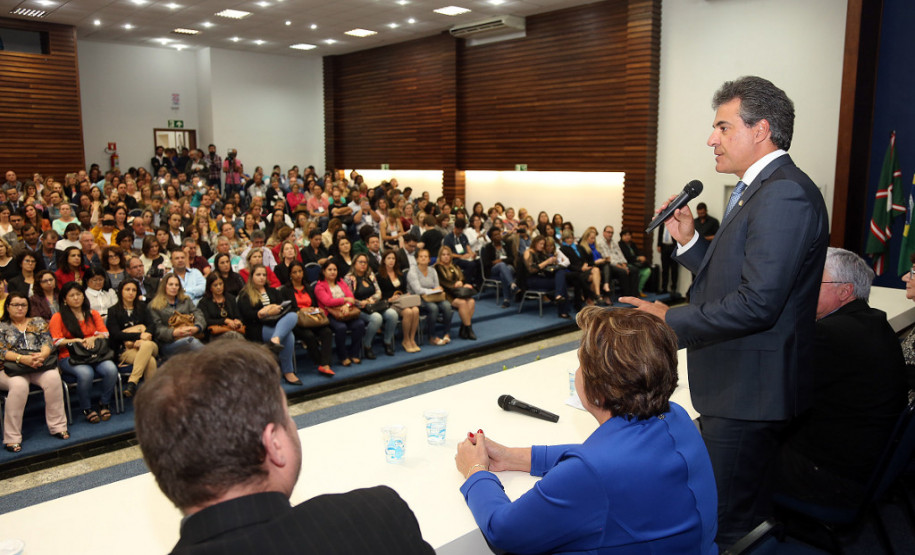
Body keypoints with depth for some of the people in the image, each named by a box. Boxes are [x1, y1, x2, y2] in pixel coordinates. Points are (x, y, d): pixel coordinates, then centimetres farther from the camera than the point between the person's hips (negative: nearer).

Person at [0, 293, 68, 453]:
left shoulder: (38, 322, 19)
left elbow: (48, 342, 6)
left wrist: (42, 355, -18)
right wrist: (22, 358, -20)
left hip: (39, 366, 2)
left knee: (53, 377, -33)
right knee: (19, 385, -37)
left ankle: (57, 426, -24)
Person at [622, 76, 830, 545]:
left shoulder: (784, 195, -19)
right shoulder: (760, 190, 15)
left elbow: (756, 304, -26)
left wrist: (670, 320, -18)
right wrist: (689, 241, 4)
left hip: (748, 390, -10)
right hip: (738, 385, 10)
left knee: (727, 525, 1)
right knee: (747, 512, 24)